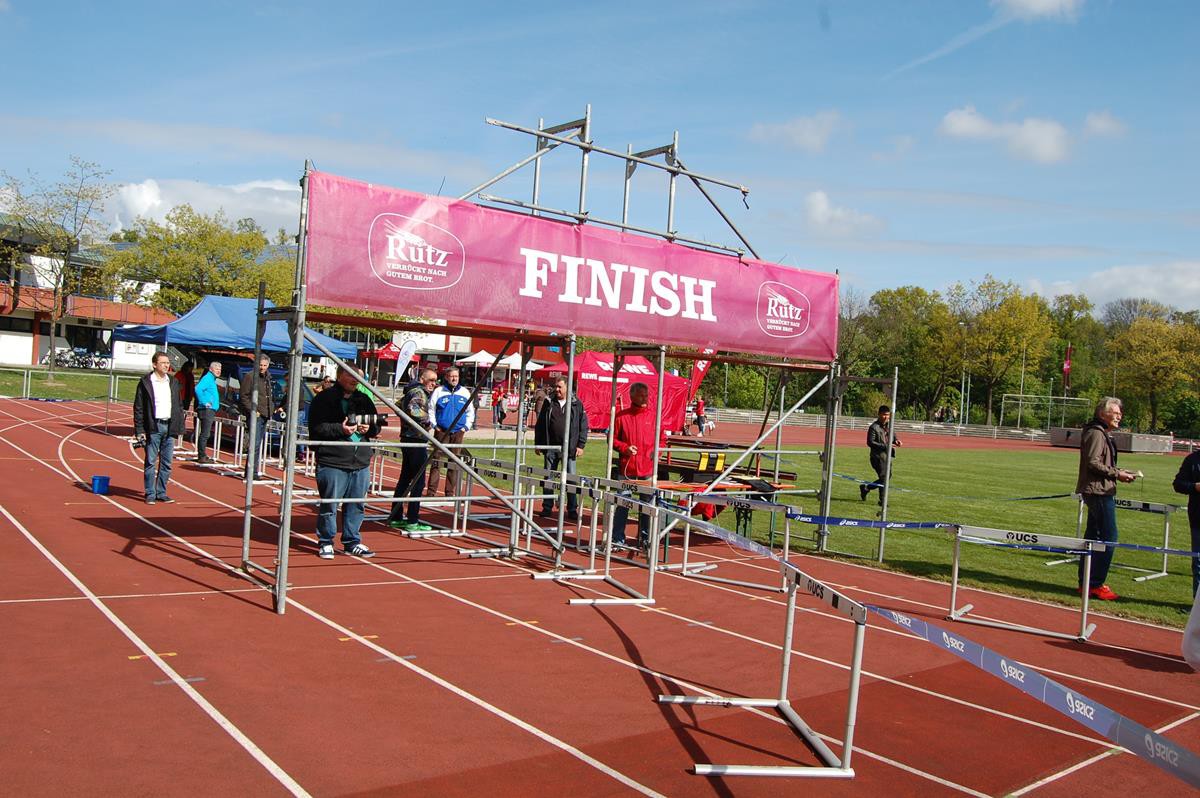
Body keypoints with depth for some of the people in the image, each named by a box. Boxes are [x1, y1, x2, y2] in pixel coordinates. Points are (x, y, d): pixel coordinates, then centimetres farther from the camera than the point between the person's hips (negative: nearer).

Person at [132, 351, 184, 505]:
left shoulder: (174, 382, 11)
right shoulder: (145, 382, -2)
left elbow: (179, 406, 14)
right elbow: (138, 408, -3)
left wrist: (179, 427, 6)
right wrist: (140, 431, -9)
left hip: (169, 427, 4)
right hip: (153, 427, -4)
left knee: (166, 463, 7)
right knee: (150, 462, 1)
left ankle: (161, 493, 16)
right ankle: (150, 494, 8)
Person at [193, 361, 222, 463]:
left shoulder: (212, 379, 20)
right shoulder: (207, 378, -11)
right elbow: (198, 389, -27)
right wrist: (204, 402, -24)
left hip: (211, 410, 10)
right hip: (207, 410, -10)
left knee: (205, 434, 13)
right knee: (205, 434, -10)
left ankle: (202, 455, 19)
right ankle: (202, 456, -9)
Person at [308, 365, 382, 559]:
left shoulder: (365, 400, 16)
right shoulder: (324, 399, -2)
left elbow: (377, 426, 22)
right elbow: (316, 428, -9)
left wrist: (369, 429, 0)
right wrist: (340, 429, -20)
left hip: (361, 463, 5)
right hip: (332, 462, -5)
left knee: (357, 505, 9)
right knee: (329, 504, 0)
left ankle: (352, 542, 20)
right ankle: (325, 543, 14)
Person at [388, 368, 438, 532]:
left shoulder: (412, 391, 17)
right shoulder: (419, 392, -13)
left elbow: (400, 405, 33)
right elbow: (413, 409, -32)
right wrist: (428, 422, -21)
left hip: (408, 438, 10)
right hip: (416, 440, -10)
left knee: (405, 479, 15)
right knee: (418, 482, -5)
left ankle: (396, 518, 21)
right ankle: (412, 522, -3)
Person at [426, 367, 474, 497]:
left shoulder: (465, 392, 10)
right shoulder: (439, 391, 2)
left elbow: (470, 411, 15)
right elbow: (430, 409, 4)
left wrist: (466, 427, 5)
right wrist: (434, 425, -3)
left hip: (458, 432, 3)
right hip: (441, 431, -3)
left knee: (454, 464, 6)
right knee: (436, 462, -5)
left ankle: (451, 492, 12)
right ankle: (431, 491, -2)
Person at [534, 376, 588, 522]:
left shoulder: (577, 404, 2)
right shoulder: (549, 403, 8)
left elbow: (583, 426, 2)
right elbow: (539, 425, 11)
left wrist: (580, 445, -4)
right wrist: (538, 444, 6)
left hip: (569, 448, -2)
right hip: (550, 447, 3)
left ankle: (572, 510, 7)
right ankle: (547, 507, 19)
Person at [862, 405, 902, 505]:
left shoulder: (889, 424, 9)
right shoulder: (874, 427, -13)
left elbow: (893, 435, 24)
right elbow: (870, 442, -17)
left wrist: (896, 440, 0)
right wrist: (885, 446, -23)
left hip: (887, 456, 8)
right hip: (878, 456, -8)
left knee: (886, 477, 14)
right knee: (883, 478, -8)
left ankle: (865, 488, 30)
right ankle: (882, 500, 5)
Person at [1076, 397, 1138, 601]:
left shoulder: (1103, 434, 19)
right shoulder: (1096, 433, -13)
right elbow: (1093, 463, -21)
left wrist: (1120, 473, 11)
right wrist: (1117, 474, -15)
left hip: (1100, 491, 11)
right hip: (1099, 492, -11)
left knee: (1093, 536, 12)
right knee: (1108, 537, -10)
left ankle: (1085, 583, 18)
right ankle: (1096, 584, -5)